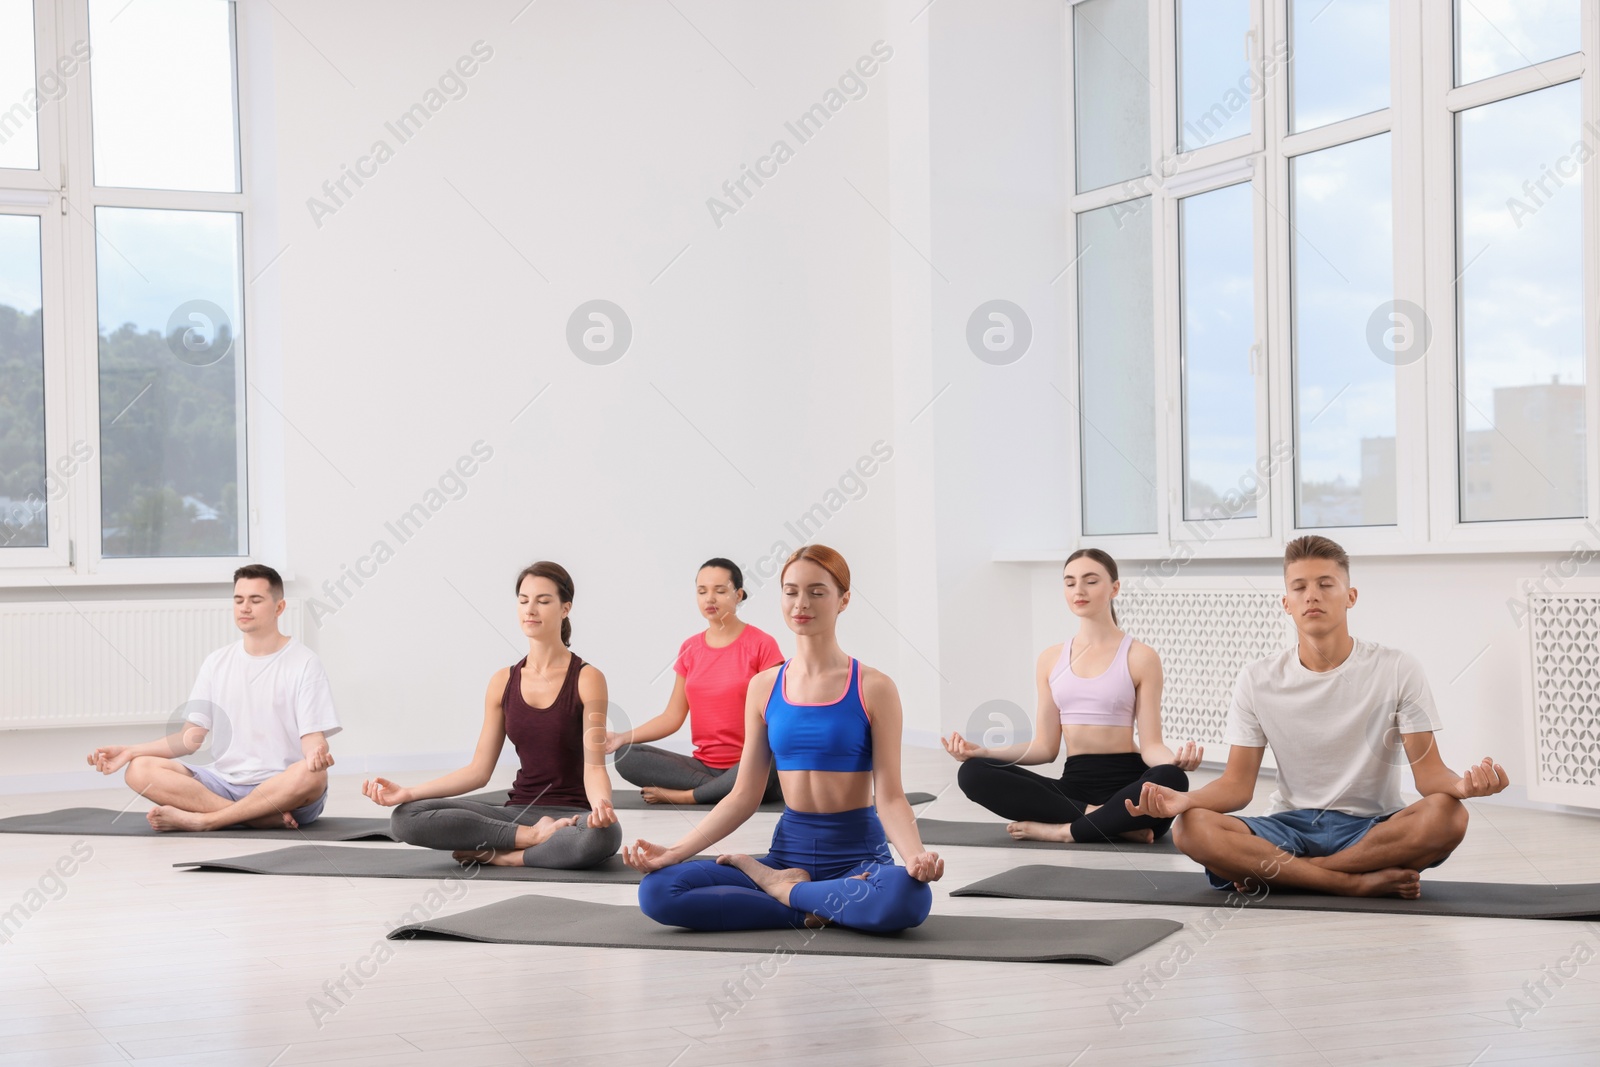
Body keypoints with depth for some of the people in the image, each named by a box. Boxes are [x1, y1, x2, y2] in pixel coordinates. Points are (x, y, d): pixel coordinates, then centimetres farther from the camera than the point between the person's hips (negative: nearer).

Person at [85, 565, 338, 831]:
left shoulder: (304, 663, -1)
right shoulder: (217, 662, 12)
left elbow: (313, 739, -9)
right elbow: (192, 737, 10)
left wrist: (316, 754, -34)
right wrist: (130, 751, -3)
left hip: (282, 790, -4)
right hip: (224, 784, 4)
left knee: (310, 775, -39)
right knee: (140, 770, -18)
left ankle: (201, 820, -28)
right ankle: (269, 817, -28)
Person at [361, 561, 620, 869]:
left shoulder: (587, 679, -6)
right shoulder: (503, 682, 7)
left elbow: (594, 766, -13)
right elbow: (479, 770, 6)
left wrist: (601, 804, -36)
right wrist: (407, 792, -6)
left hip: (573, 816, -4)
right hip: (520, 811, 4)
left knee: (602, 834, -43)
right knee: (405, 818, -19)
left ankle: (502, 855, -20)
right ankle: (531, 836, -19)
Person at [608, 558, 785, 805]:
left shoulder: (761, 645, -5)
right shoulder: (689, 650, 10)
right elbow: (672, 717, 9)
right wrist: (622, 737, -6)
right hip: (704, 764, 5)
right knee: (626, 757, -17)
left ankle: (685, 795, -20)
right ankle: (728, 791, -18)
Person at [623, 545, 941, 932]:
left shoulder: (873, 688, -4)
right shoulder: (764, 687, 6)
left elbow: (889, 797, -8)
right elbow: (745, 795, 6)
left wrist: (915, 855, -29)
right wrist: (672, 852, -6)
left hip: (857, 854, -3)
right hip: (789, 850, 3)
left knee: (908, 894, -40)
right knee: (657, 891, -20)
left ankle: (777, 887, -13)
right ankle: (811, 911, -13)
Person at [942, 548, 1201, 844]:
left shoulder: (1140, 657, 0)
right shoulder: (1051, 659, 12)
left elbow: (1151, 746, -4)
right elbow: (1046, 747, 11)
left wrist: (1176, 760, -28)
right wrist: (983, 751, -3)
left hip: (1127, 783, -4)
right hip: (1074, 783, 4)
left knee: (1171, 780, -39)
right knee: (973, 773, -21)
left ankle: (1061, 830, -25)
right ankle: (1113, 824, -24)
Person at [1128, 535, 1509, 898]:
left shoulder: (1398, 671, -2)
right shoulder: (1257, 680, 2)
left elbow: (1428, 769, -6)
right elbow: (1238, 784, 0)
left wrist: (1461, 785, -31)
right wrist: (1184, 800, -22)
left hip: (1373, 831, 0)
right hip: (1288, 827, 1)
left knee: (1447, 815, -34)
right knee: (1191, 828, -28)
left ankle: (1269, 871, -23)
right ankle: (1362, 883, -27)